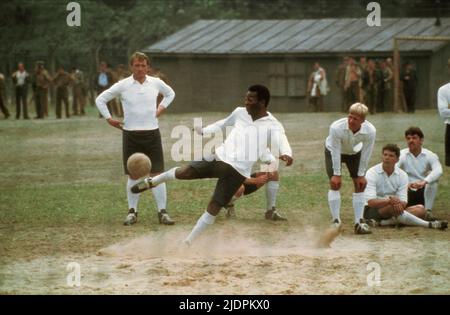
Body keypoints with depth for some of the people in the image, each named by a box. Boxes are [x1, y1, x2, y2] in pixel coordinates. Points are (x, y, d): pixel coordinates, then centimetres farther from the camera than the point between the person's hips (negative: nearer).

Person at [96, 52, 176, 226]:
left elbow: (170, 93, 24)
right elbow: (100, 100, 7)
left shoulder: (155, 83, 2)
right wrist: (109, 119, 2)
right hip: (130, 135, -1)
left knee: (157, 174, -2)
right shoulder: (122, 85, -3)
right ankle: (132, 212, 13)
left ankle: (162, 212, 2)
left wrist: (161, 108, 12)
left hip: (152, 133, 1)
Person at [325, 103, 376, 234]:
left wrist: (361, 175, -14)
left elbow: (366, 154, -21)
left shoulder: (370, 131, -35)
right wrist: (337, 174, -22)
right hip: (333, 151, -2)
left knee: (360, 184, -2)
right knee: (335, 183, -11)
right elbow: (335, 152, -29)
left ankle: (359, 222, 2)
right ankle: (336, 221, -4)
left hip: (354, 152, 2)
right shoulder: (336, 128, -41)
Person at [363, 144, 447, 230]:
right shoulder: (372, 173, -12)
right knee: (391, 206, -36)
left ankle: (382, 223, -33)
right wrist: (390, 201, -39)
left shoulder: (402, 175, -1)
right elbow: (371, 202, -23)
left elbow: (403, 202, -8)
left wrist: (398, 204, -34)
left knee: (420, 209, -16)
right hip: (372, 211, -5)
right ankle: (428, 224, -35)